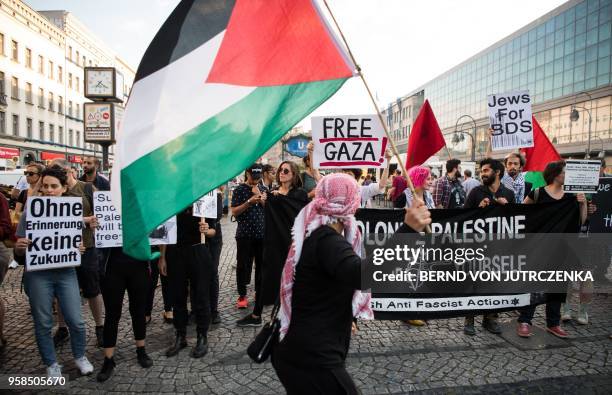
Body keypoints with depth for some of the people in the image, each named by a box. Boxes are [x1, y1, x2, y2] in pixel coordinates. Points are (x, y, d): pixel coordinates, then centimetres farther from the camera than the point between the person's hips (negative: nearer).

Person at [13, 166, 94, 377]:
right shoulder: (30, 212, -6)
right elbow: (19, 251, -2)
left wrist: (79, 249, -12)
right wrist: (19, 247, -24)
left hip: (66, 273, 1)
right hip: (38, 275, -1)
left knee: (76, 321, 3)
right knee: (43, 324, 10)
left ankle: (80, 356, 29)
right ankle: (51, 364, 31)